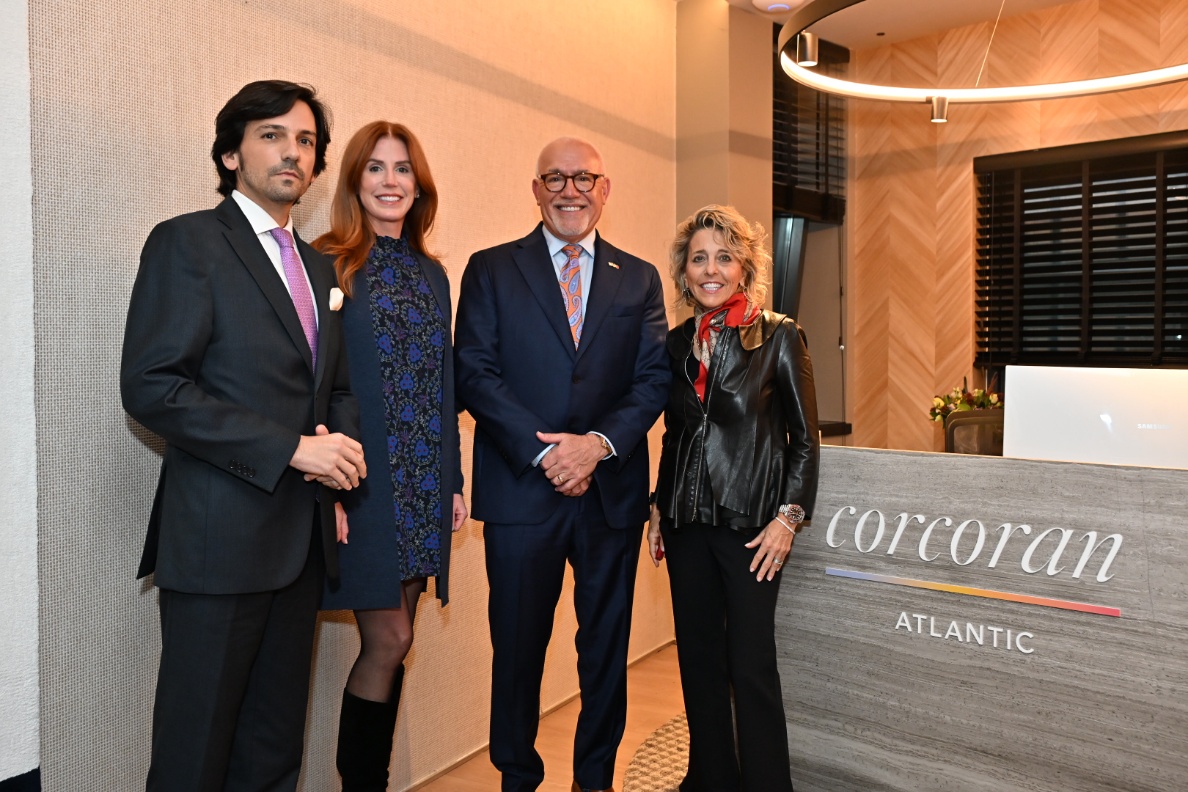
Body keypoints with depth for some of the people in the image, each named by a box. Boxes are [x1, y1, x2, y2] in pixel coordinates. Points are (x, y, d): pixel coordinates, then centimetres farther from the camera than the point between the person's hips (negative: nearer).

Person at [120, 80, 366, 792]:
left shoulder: (320, 267, 16)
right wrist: (291, 448, -18)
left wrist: (343, 439, -3)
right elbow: (151, 387, -14)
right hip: (219, 538, -6)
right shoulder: (188, 241, -4)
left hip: (302, 539, 6)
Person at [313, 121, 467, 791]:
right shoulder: (330, 265, -4)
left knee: (395, 643, 12)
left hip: (423, 487, 6)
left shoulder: (431, 273, 14)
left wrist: (454, 480, 11)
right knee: (389, 641, -2)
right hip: (365, 485, -5)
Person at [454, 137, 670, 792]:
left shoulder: (639, 280, 11)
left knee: (606, 646, 13)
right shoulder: (491, 270, 5)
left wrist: (599, 443, -13)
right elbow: (475, 373, -5)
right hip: (521, 489, -2)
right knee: (517, 646, 8)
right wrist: (543, 449, -15)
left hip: (613, 488, 2)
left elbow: (653, 380, 3)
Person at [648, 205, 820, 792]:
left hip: (749, 523, -4)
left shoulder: (778, 337, -4)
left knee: (751, 666, 0)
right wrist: (659, 509, 10)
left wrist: (788, 517, -10)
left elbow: (804, 439, -3)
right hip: (687, 522, 5)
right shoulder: (676, 343, 8)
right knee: (698, 659, 14)